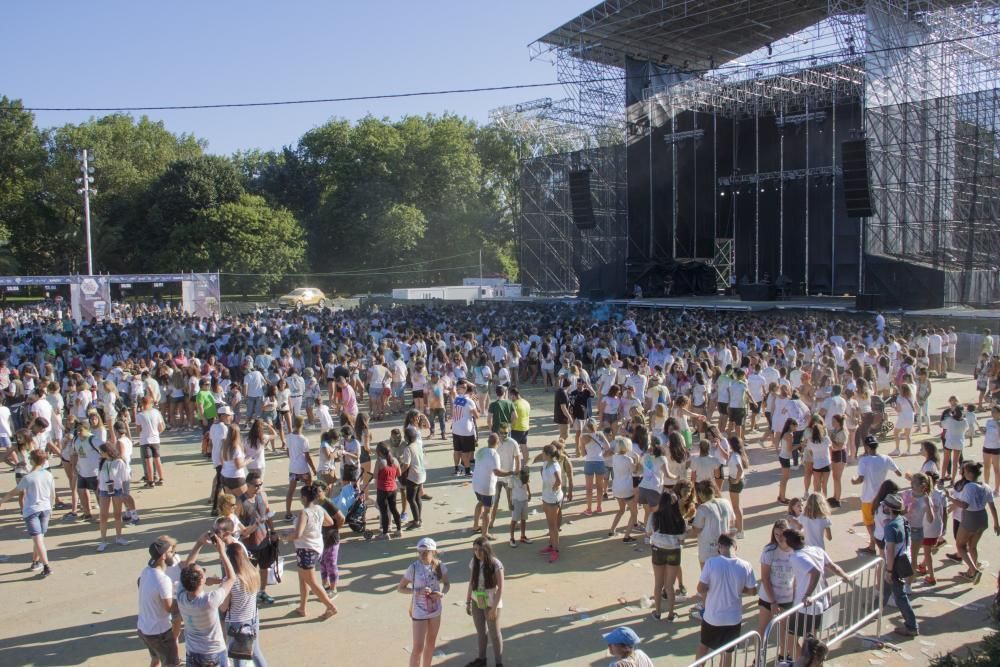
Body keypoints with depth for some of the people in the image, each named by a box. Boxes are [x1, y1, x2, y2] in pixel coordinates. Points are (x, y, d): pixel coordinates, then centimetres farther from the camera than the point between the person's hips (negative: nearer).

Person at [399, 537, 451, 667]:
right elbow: (400, 588, -11)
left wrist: (442, 594, -17)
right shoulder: (414, 567, -19)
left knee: (431, 643, 19)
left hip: (435, 609, 4)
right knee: (418, 647, -3)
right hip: (419, 611, -4)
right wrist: (418, 591, -25)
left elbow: (447, 584, 5)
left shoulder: (439, 565, -9)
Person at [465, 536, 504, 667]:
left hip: (491, 603, -5)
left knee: (494, 633, 8)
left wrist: (494, 607, -18)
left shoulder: (495, 564, -20)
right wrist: (468, 602, 6)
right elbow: (471, 582, 5)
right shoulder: (474, 562, -4)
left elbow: (500, 587, -17)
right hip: (476, 602, 5)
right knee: (480, 631, 20)